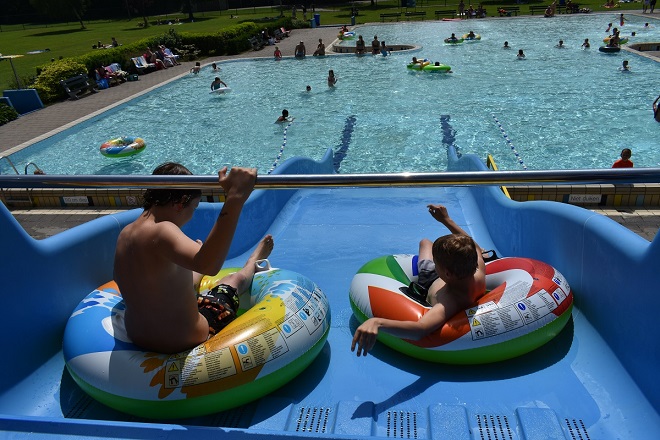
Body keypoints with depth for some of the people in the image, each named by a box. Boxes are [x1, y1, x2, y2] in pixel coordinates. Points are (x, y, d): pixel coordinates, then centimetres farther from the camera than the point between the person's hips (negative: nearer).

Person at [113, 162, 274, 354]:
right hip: (184, 341, -7)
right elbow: (208, 265, -52)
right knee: (234, 280, 20)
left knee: (192, 275, 35)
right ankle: (252, 263, 53)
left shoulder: (125, 233, -6)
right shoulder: (161, 232, -33)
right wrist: (235, 198, -58)